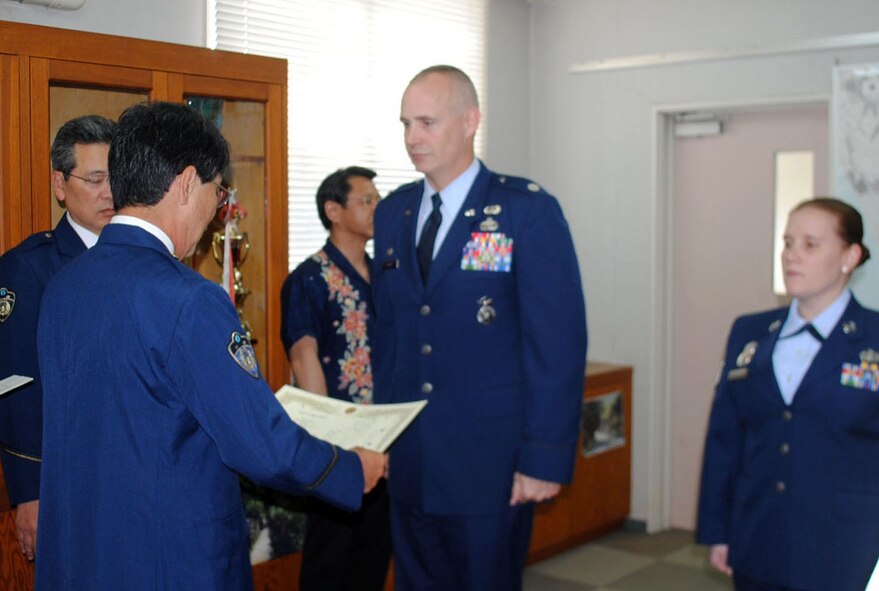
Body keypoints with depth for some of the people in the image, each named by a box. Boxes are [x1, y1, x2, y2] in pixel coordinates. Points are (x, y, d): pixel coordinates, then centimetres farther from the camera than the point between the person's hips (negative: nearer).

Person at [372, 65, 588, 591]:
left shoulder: (529, 211, -9)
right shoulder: (393, 212, 8)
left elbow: (558, 343, -12)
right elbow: (387, 328, 13)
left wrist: (545, 460, -14)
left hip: (490, 465, -5)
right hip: (408, 462, 5)